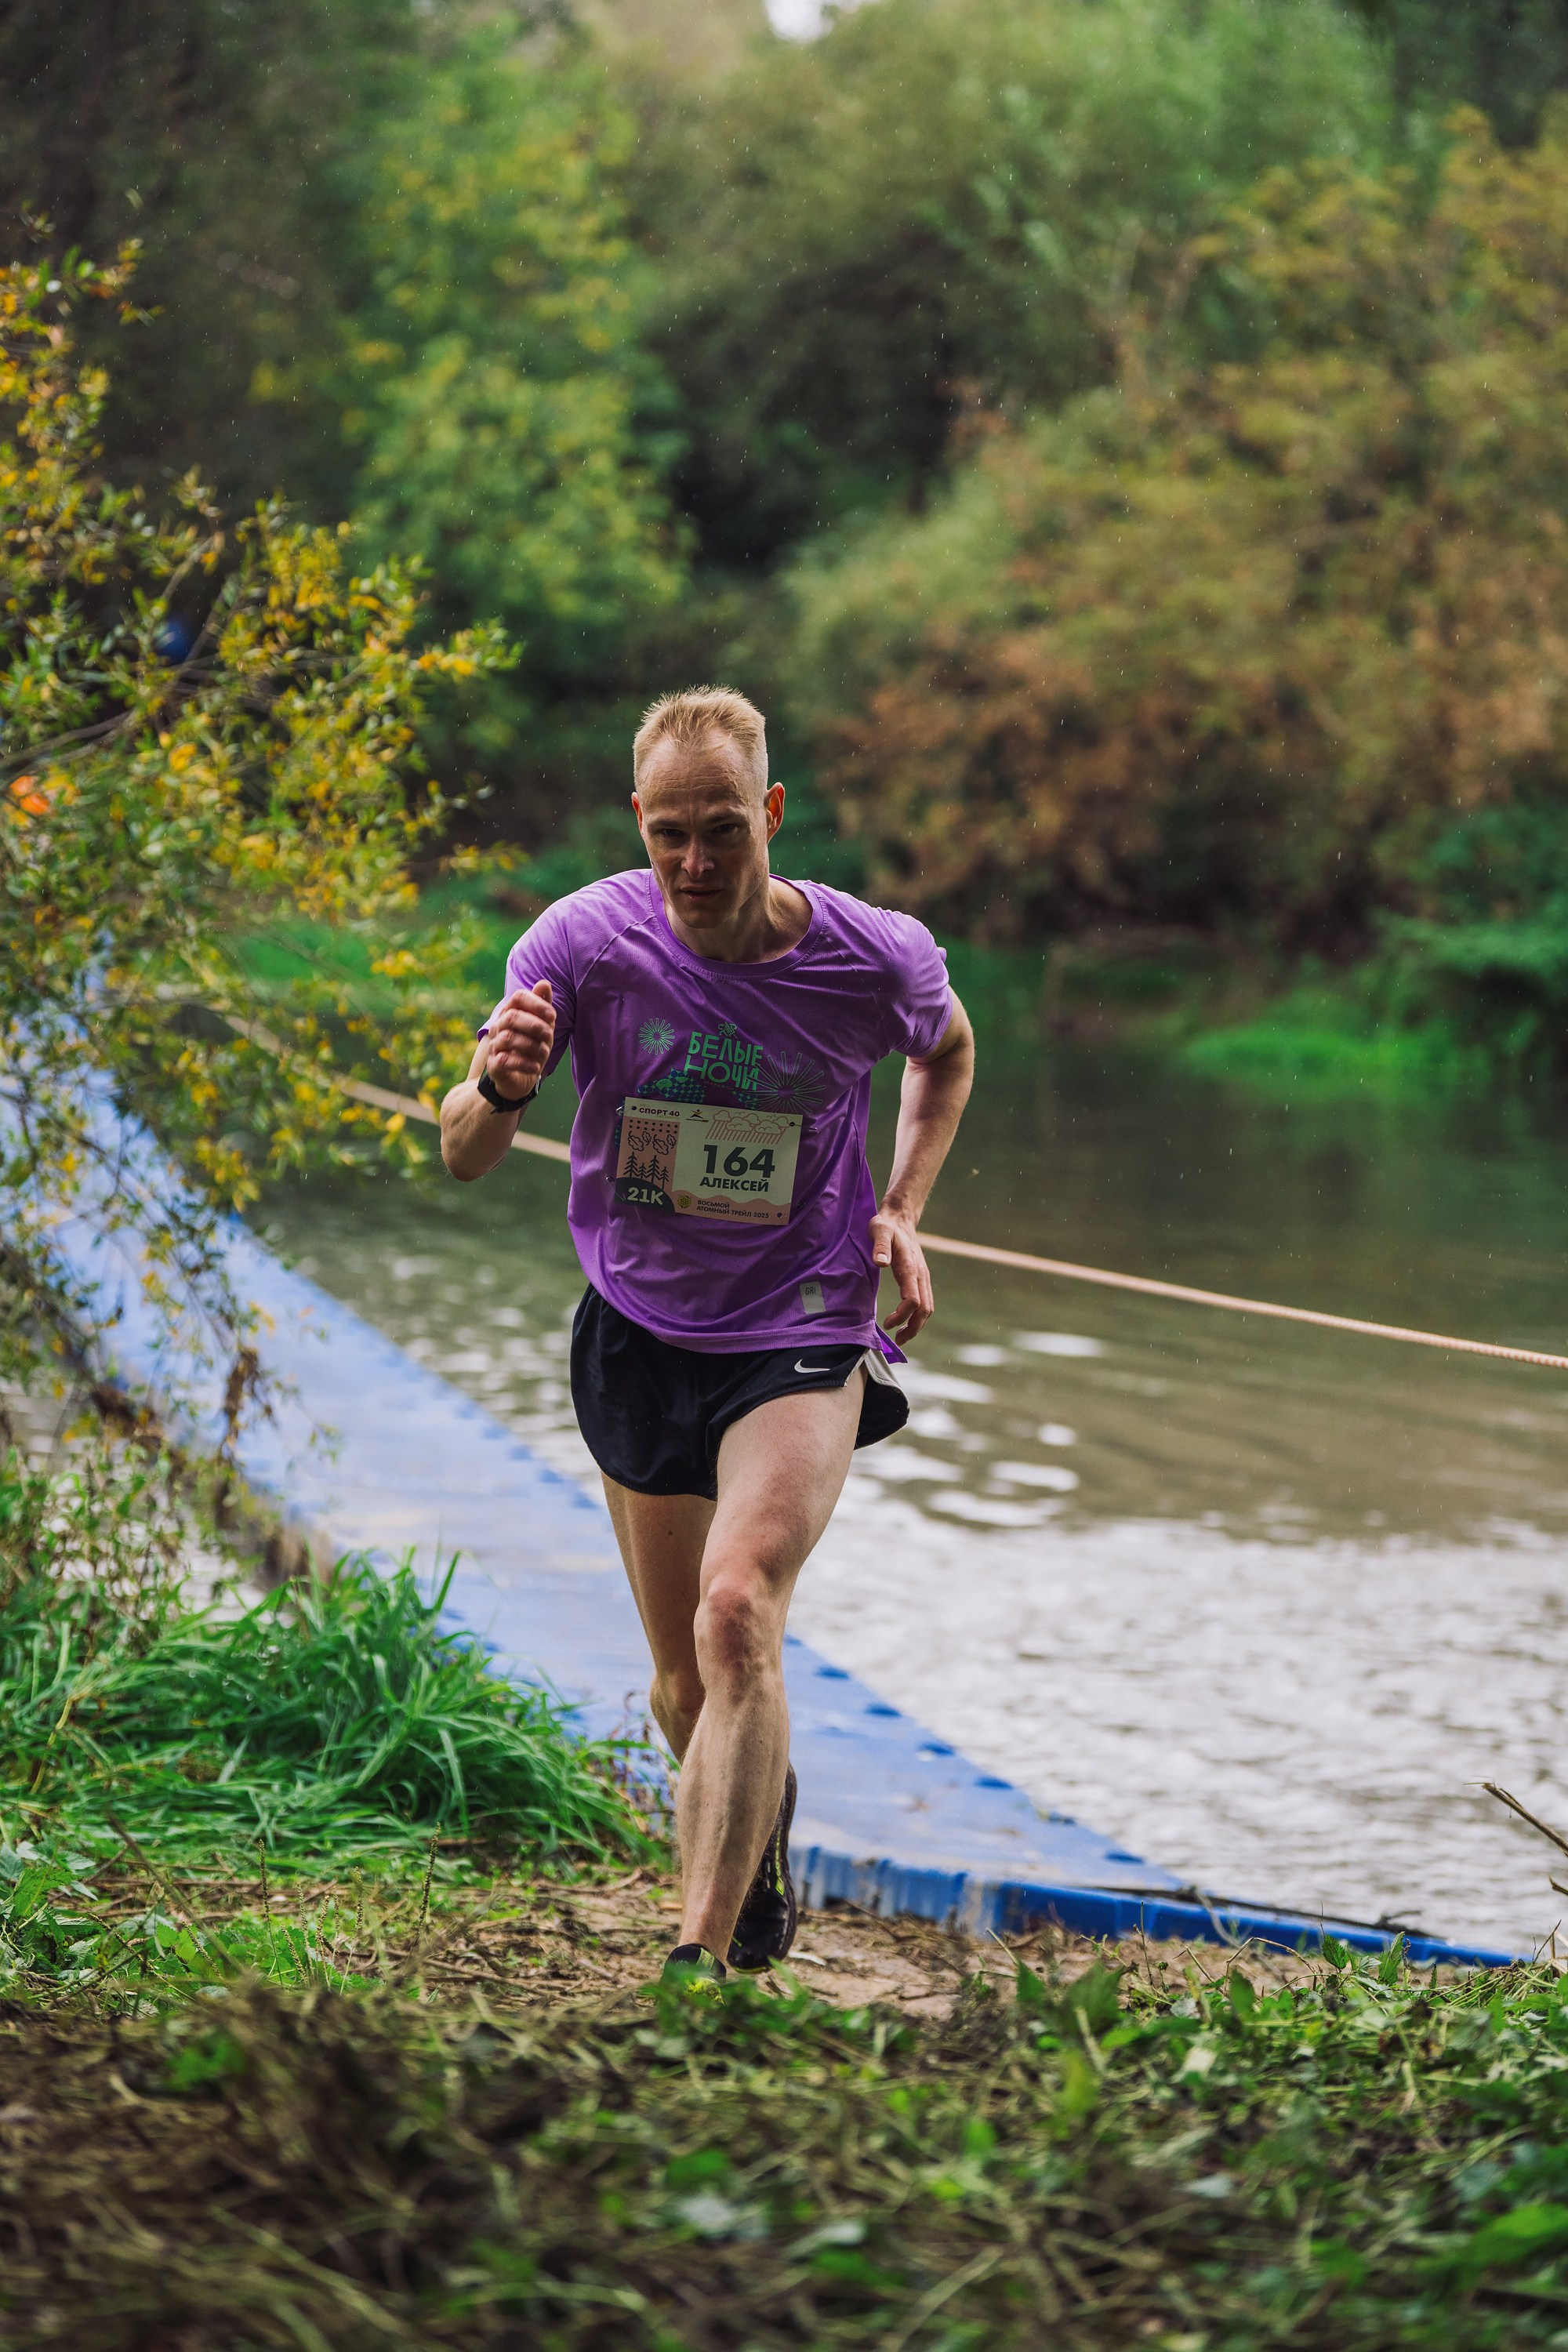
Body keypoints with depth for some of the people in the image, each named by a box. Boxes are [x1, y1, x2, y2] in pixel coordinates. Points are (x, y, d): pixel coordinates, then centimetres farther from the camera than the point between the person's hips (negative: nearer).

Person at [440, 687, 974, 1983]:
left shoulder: (879, 958, -13)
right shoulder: (587, 939, -14)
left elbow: (948, 1052, 13)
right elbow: (461, 1158, -14)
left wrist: (902, 1215, -1)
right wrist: (499, 1088, -37)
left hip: (801, 1335, -3)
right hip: (636, 1331, 3)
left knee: (739, 1614, -27)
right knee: (686, 1687, 13)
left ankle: (703, 1961, -30)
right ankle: (761, 1831, 48)